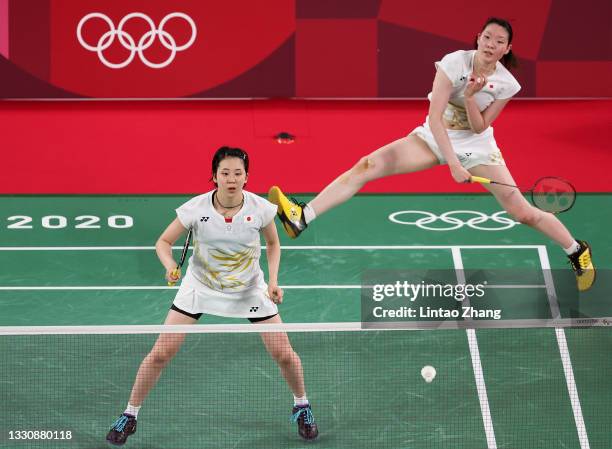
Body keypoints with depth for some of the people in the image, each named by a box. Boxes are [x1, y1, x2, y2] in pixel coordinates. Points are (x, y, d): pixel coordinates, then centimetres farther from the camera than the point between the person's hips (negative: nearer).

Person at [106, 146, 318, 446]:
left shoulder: (260, 208, -20)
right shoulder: (196, 208, -23)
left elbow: (273, 243, 1)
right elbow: (164, 242, -11)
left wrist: (273, 280, -12)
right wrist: (170, 266, -32)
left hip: (249, 287, 1)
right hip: (200, 284, -1)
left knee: (284, 354, -2)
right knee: (160, 353, -6)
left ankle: (301, 406, 29)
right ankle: (129, 416, 14)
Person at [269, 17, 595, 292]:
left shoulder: (506, 84, -14)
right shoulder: (454, 63, -20)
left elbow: (479, 127, -12)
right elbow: (435, 117, -23)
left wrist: (470, 98, -30)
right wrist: (453, 164, -30)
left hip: (477, 147, 0)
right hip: (434, 137, 0)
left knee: (522, 211, -8)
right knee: (368, 166, -19)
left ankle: (578, 252, 17)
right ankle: (301, 218, -24)